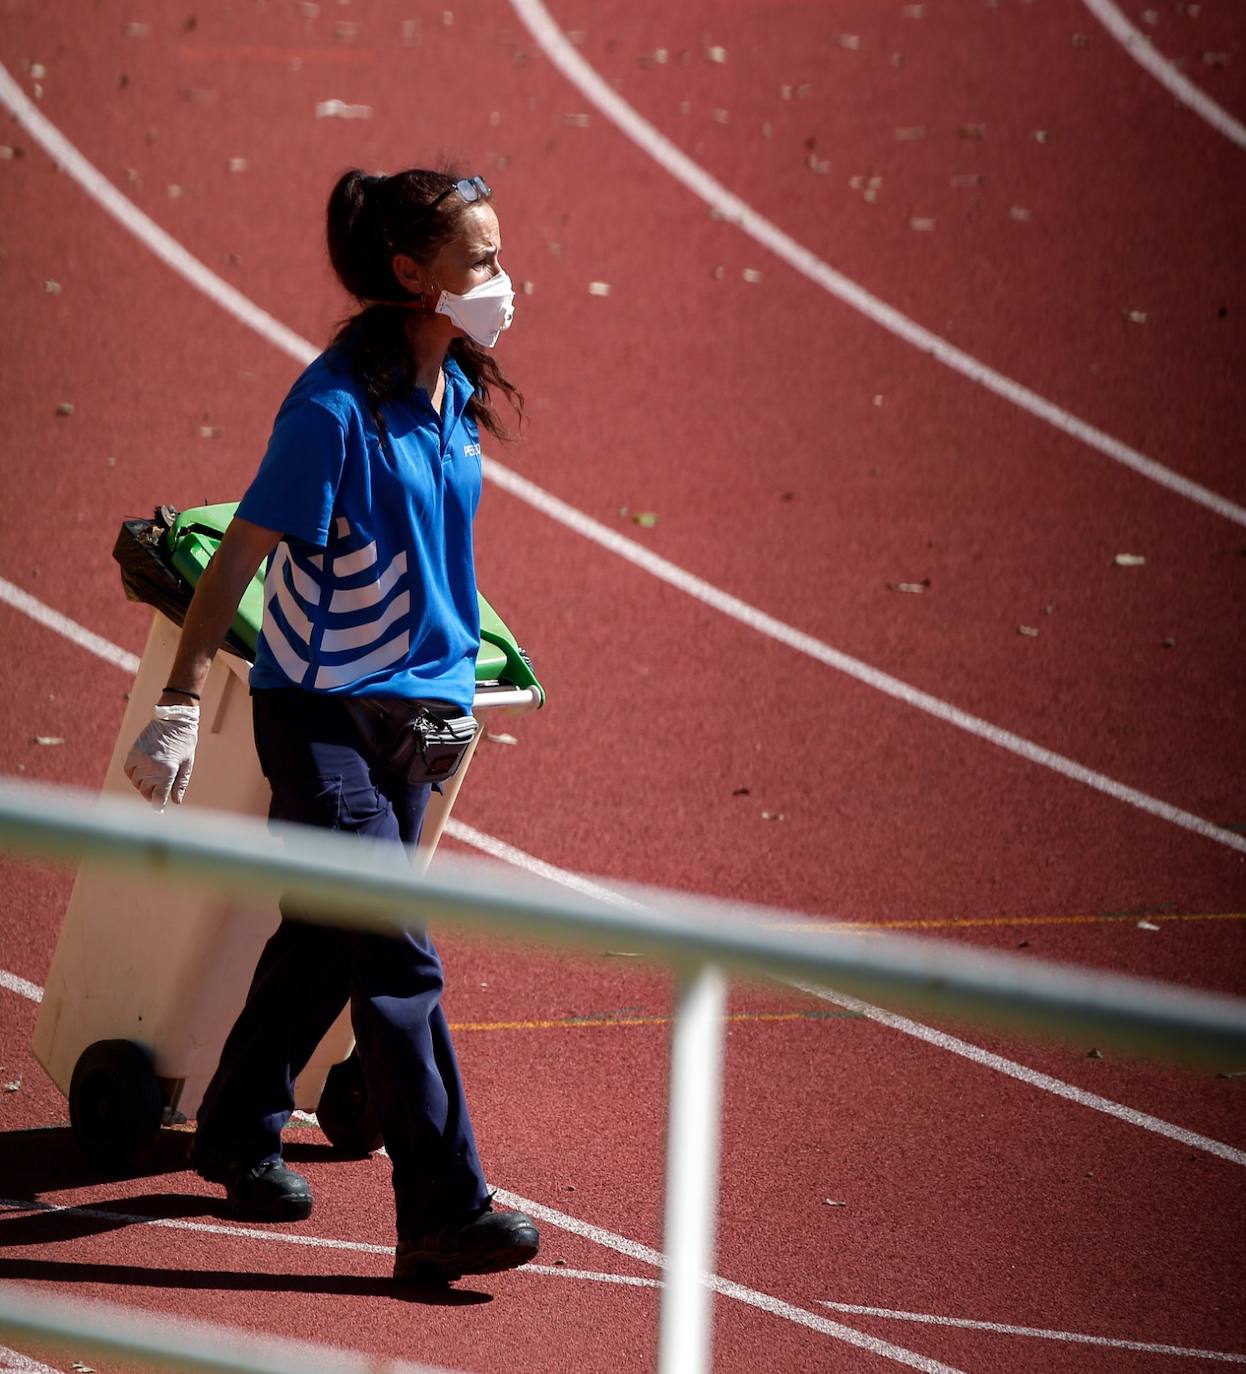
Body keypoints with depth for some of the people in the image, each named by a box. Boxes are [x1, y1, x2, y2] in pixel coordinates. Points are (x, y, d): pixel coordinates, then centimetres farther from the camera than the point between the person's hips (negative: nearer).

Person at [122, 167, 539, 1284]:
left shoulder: (455, 391, 5)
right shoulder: (337, 406, -19)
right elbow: (243, 551, -18)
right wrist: (181, 703, -20)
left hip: (412, 704, 8)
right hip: (322, 711, -8)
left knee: (328, 938, 18)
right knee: (397, 962, -12)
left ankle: (239, 1134, 37)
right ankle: (445, 1211, -12)